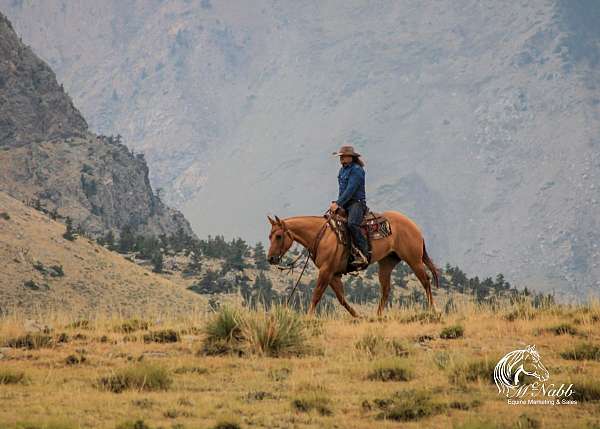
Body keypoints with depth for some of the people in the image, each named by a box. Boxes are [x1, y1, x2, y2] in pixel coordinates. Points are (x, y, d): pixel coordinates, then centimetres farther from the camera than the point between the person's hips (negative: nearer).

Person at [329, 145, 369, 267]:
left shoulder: (357, 170, -12)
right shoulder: (342, 170, 16)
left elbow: (350, 189, -19)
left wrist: (338, 203, -21)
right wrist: (336, 203, 6)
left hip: (357, 203, -10)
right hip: (344, 203, 10)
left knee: (352, 224, -34)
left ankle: (363, 254, -35)